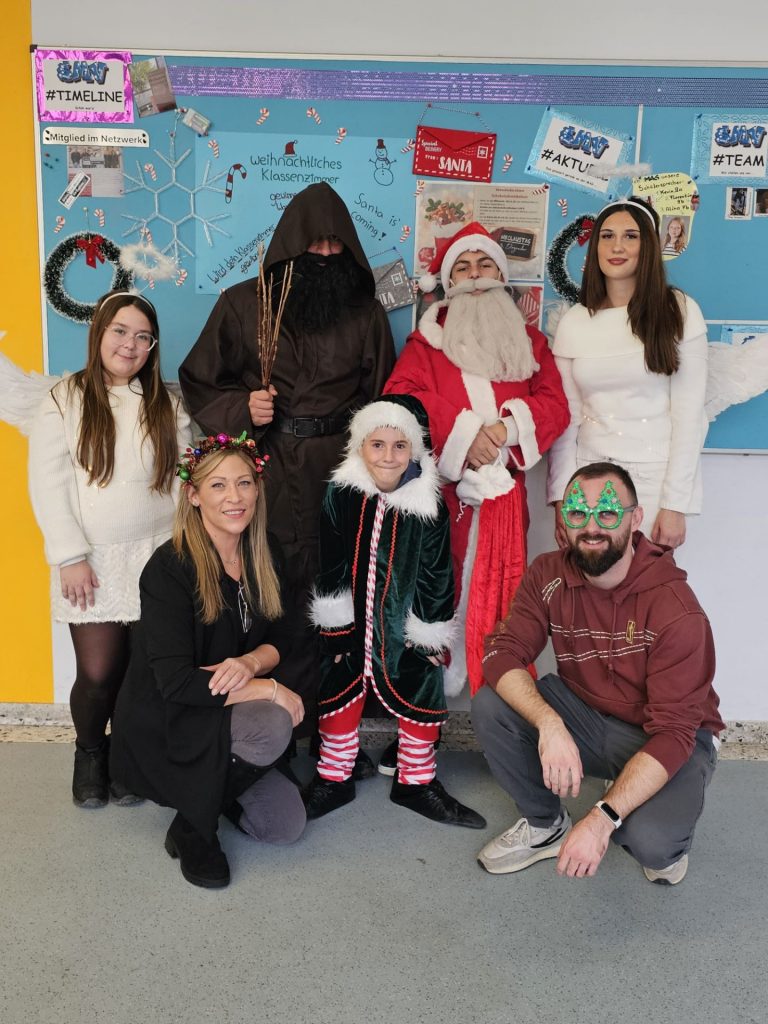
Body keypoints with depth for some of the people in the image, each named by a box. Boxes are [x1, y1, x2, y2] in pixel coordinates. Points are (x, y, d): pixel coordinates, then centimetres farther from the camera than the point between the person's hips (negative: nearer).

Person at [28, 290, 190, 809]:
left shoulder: (168, 405, 8)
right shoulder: (64, 400, 1)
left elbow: (184, 480, 6)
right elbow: (48, 483, -4)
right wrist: (70, 557, -10)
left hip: (156, 558, 2)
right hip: (93, 560, -2)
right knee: (97, 673, -4)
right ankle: (89, 752, 27)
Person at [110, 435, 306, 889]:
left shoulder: (264, 558, -1)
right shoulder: (170, 568, -21)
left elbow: (283, 637, 3)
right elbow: (175, 682, -27)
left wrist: (251, 662, -20)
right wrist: (269, 689, -24)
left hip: (223, 716, 6)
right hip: (162, 727, -6)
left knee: (287, 824, -6)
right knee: (269, 725, -32)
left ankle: (217, 790, 22)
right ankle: (192, 827, -7)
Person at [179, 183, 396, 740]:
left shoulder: (366, 312, 11)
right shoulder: (243, 304, 7)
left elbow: (382, 400, 13)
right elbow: (199, 385, 9)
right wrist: (242, 408, -9)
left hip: (341, 473, 1)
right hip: (268, 474, -1)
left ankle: (317, 718, 15)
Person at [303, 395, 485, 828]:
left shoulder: (429, 505, -9)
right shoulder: (340, 496, -8)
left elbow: (436, 576, -4)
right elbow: (329, 566, -4)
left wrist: (432, 633, -3)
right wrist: (334, 624, -4)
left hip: (406, 626, 0)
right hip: (350, 624, 1)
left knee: (421, 698, 9)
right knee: (339, 696, 12)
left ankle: (417, 782, 30)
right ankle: (334, 779, 32)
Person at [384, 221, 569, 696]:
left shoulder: (529, 340, 18)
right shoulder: (427, 339, 13)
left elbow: (554, 404, 6)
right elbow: (400, 397, -3)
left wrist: (509, 428, -14)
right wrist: (463, 434, -16)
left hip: (503, 490, 1)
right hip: (439, 486, -1)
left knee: (496, 593, -1)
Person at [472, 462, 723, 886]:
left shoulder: (675, 608, -26)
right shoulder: (548, 575, -11)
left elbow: (673, 734, -28)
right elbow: (503, 652, -19)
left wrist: (602, 819, -38)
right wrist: (549, 724, -39)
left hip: (670, 739, -4)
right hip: (585, 715, 4)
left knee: (652, 843, -32)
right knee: (490, 707, -19)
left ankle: (664, 836, 10)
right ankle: (546, 824, 7)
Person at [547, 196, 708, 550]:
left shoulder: (679, 312, -3)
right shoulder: (573, 321, 5)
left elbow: (688, 414, -6)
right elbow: (565, 416, 4)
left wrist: (675, 504, -11)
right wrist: (561, 495, -2)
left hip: (656, 479, -2)